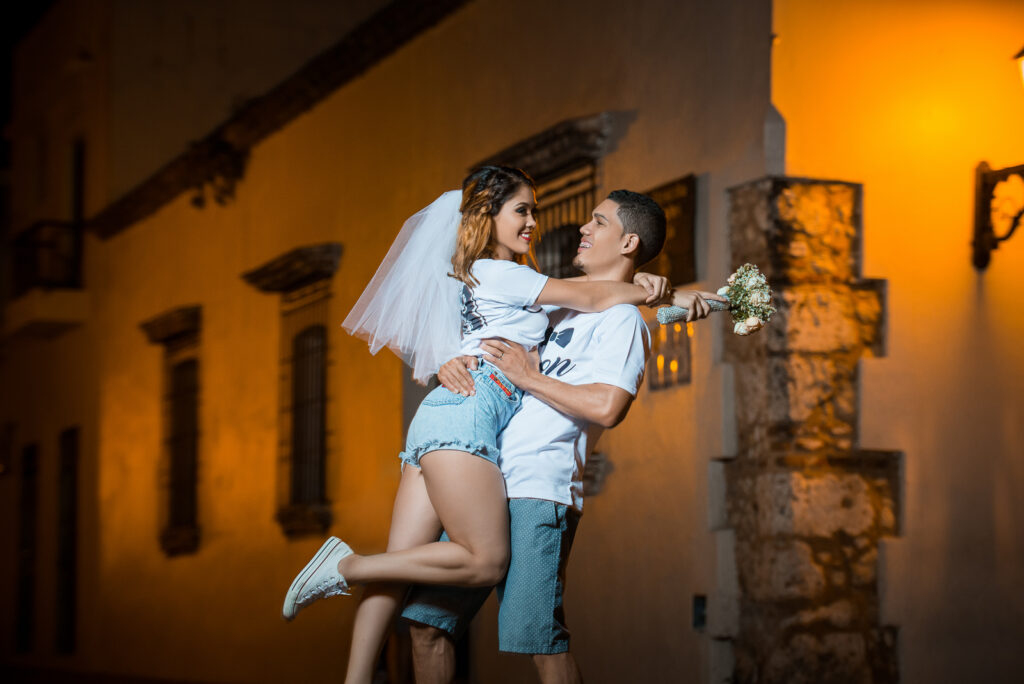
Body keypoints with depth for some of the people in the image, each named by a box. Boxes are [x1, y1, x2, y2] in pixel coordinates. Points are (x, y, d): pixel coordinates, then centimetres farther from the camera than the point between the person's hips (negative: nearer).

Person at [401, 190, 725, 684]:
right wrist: (452, 364, 6)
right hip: (481, 481, 8)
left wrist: (530, 377, -8)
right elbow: (485, 346, 29)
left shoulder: (622, 319, 0)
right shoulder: (556, 304, 26)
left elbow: (607, 407, -16)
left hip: (538, 490, -8)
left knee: (536, 636, -16)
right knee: (427, 620, 4)